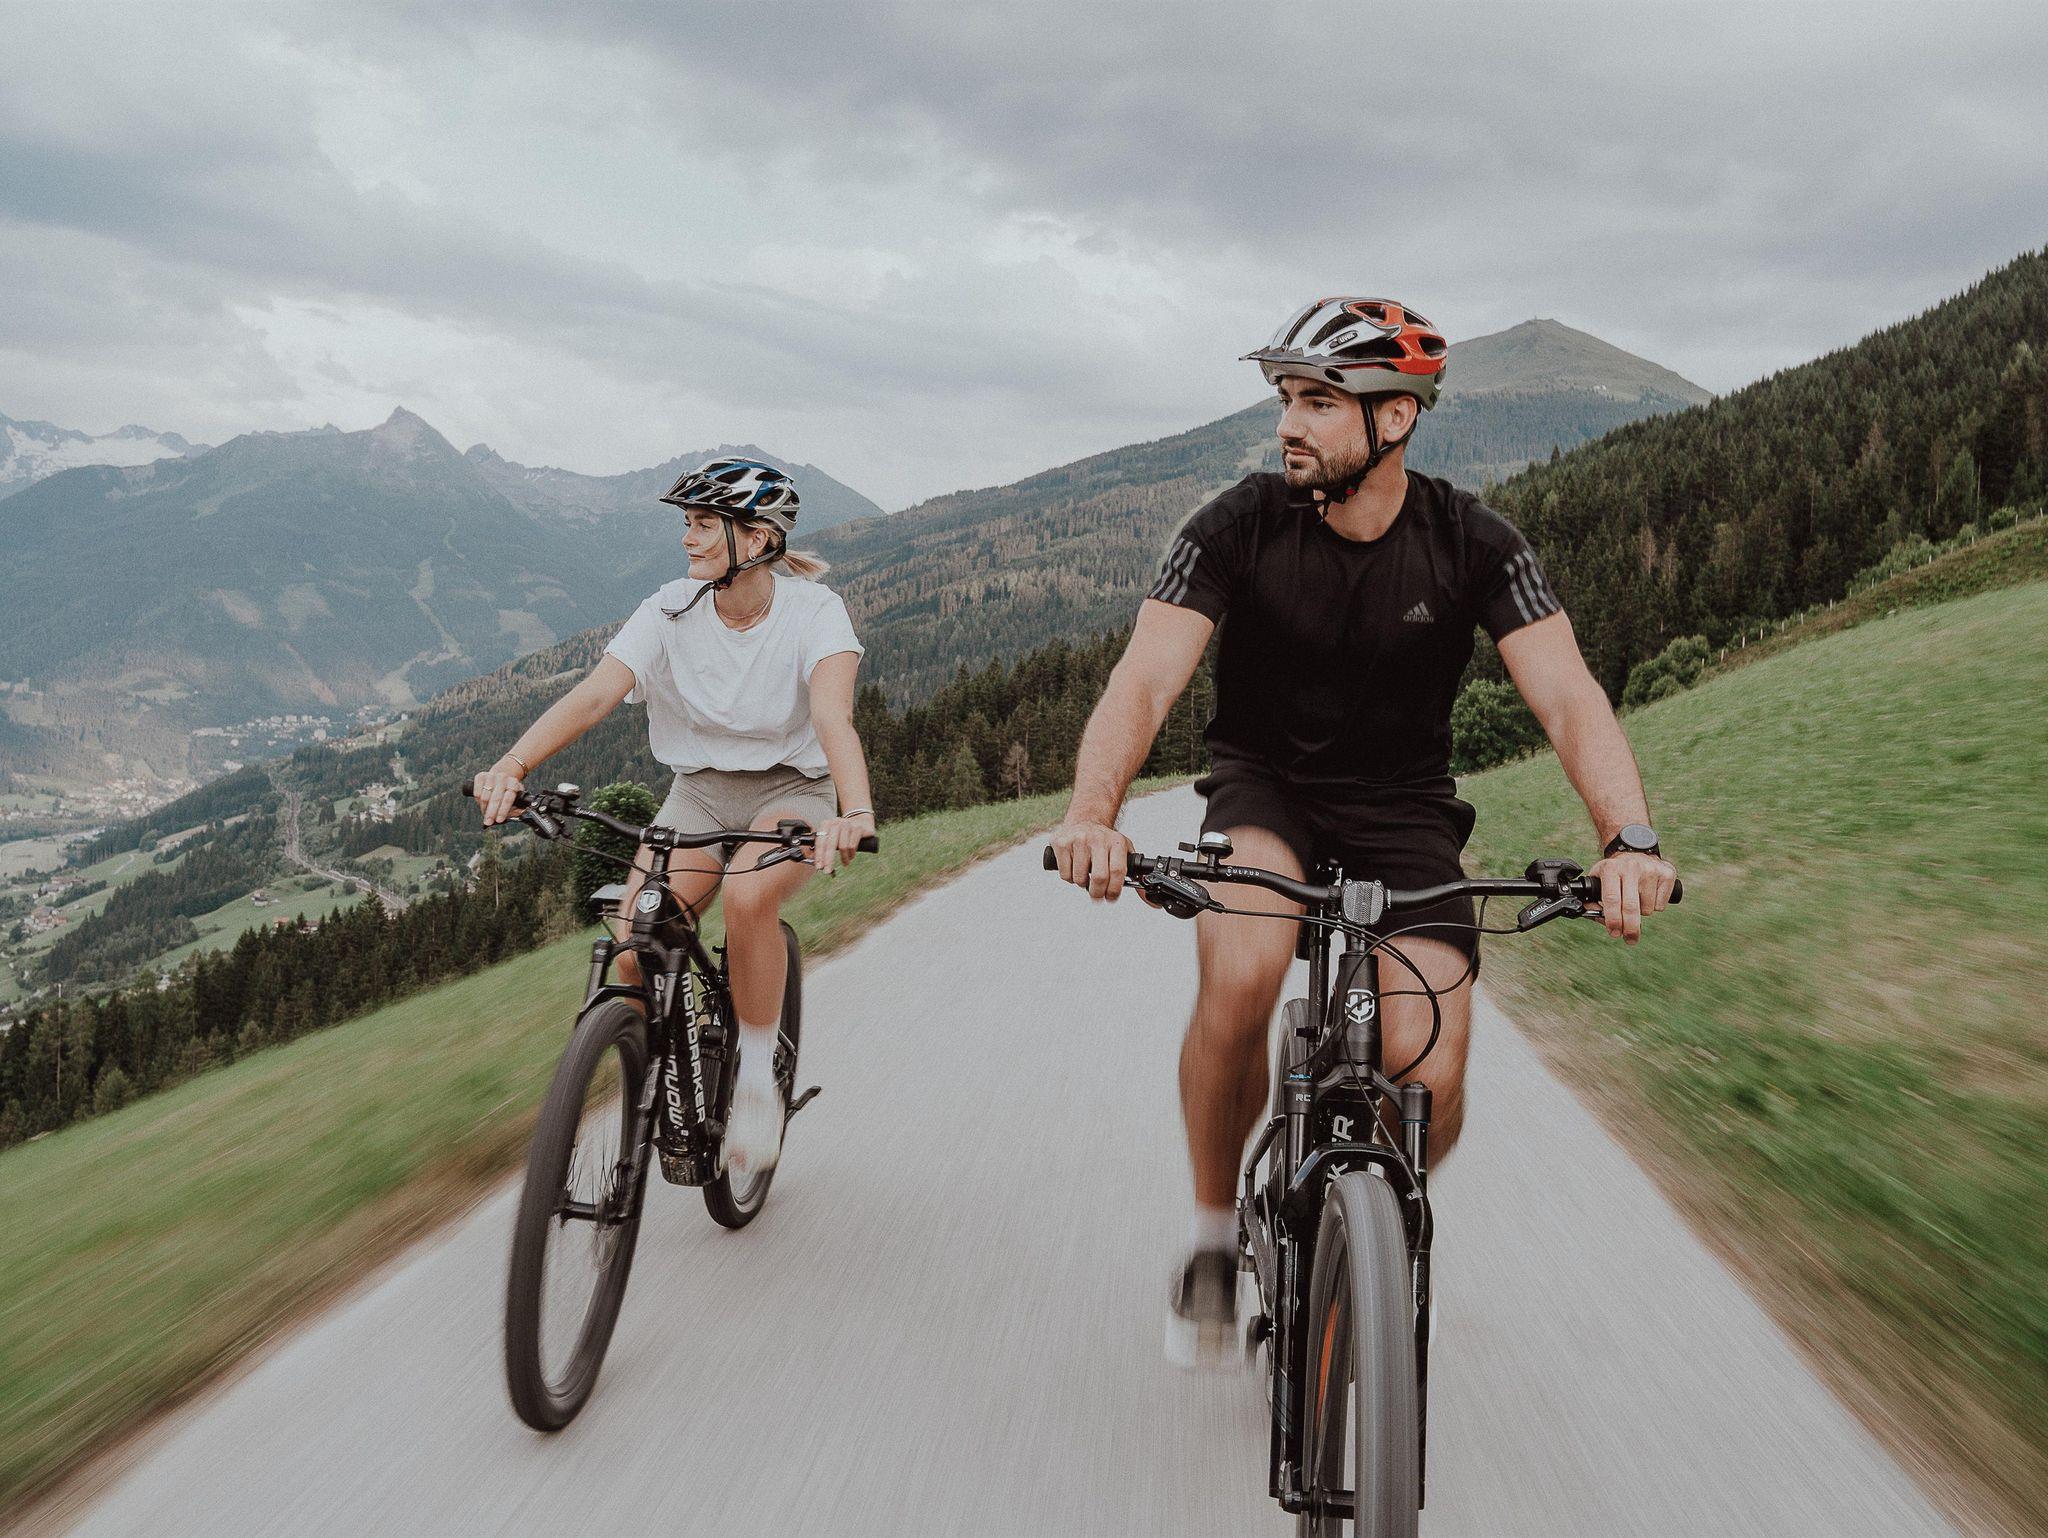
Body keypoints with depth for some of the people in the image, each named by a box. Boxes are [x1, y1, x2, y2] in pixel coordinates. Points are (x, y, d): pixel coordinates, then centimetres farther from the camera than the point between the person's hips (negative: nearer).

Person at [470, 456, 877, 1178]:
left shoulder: (813, 611, -17)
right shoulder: (672, 610, -10)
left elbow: (832, 714, -35)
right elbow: (594, 692, -23)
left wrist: (857, 812, -54)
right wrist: (514, 764, -40)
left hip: (792, 789, -3)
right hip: (699, 791, 3)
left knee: (748, 896, -35)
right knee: (635, 949, -19)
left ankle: (757, 1079, -13)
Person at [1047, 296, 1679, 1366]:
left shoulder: (1472, 544, -13)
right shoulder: (1240, 525, -15)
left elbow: (1567, 697, -21)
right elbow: (1145, 679, -25)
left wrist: (1630, 839, -40)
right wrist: (1092, 812, -45)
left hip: (1403, 807, 1)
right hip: (1265, 786, -1)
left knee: (1429, 1079, -15)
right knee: (1238, 980, -33)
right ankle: (1213, 1233, -6)